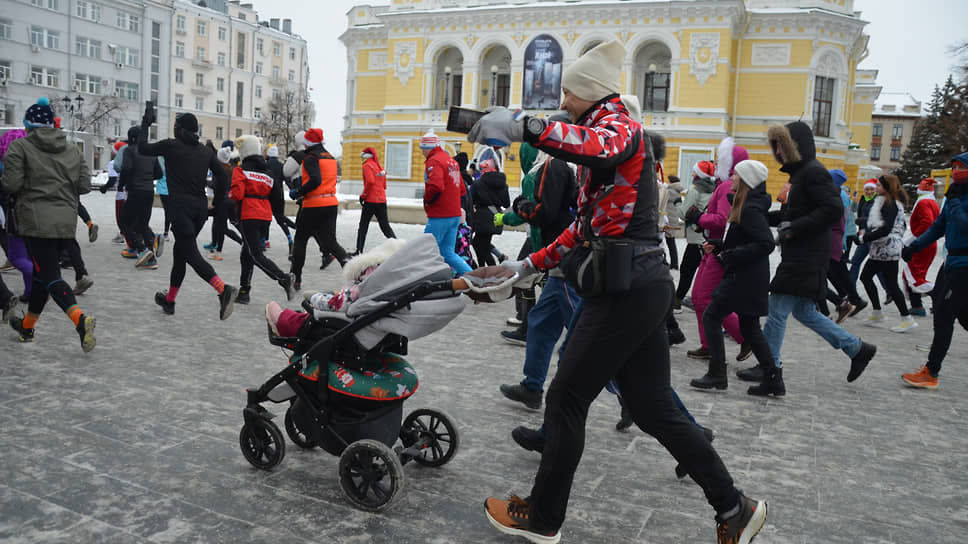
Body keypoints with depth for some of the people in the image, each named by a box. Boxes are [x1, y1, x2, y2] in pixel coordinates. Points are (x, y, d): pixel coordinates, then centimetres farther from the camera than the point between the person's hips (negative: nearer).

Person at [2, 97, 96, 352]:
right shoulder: (73, 150, 11)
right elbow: (84, 186, 8)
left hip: (36, 220, -5)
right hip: (66, 221, 6)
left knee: (50, 275, -8)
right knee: (42, 272, 19)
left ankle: (80, 318, -31)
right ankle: (27, 326, 31)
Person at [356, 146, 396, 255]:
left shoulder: (367, 165, -6)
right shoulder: (380, 167, 16)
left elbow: (370, 181, -21)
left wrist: (363, 195, -10)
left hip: (371, 201, -6)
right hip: (382, 201, 6)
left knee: (363, 227, 4)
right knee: (385, 226, 10)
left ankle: (359, 251, 5)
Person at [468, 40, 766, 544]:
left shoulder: (618, 124, -7)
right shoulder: (601, 132, 23)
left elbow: (601, 148, -36)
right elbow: (588, 224, 24)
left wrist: (526, 126, -43)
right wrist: (531, 263, 21)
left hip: (628, 289, -10)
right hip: (641, 286, 10)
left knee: (565, 399, 2)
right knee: (654, 408, 13)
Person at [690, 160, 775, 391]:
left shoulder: (750, 210, -17)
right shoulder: (748, 206, 14)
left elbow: (766, 244, -24)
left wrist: (732, 255, -20)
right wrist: (717, 246, 10)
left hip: (744, 277, -10)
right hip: (748, 277, 10)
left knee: (711, 317, -4)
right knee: (749, 326, 14)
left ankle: (717, 375, -1)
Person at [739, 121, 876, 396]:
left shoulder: (814, 172, -13)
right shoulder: (801, 172, 17)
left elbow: (834, 210, -22)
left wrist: (793, 229, -22)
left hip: (805, 258, -10)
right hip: (798, 257, 10)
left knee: (777, 311, -6)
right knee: (804, 312, 17)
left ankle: (768, 369, 3)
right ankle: (857, 349, 27)